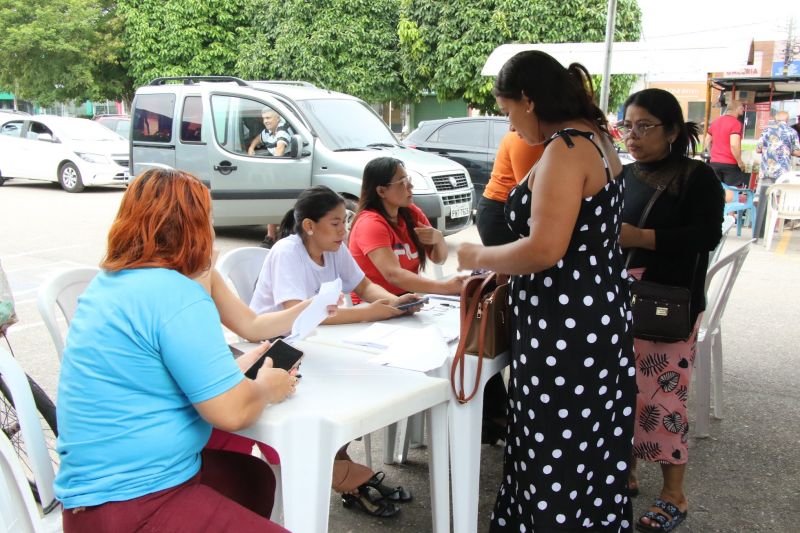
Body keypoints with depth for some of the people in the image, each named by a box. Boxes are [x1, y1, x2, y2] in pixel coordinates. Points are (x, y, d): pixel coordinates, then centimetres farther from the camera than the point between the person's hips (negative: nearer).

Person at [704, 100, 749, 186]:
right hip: (730, 164, -6)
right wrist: (740, 162, -12)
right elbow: (734, 145, -21)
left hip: (714, 163, 6)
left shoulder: (715, 122, 12)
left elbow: (706, 142, 19)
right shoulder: (735, 123, -10)